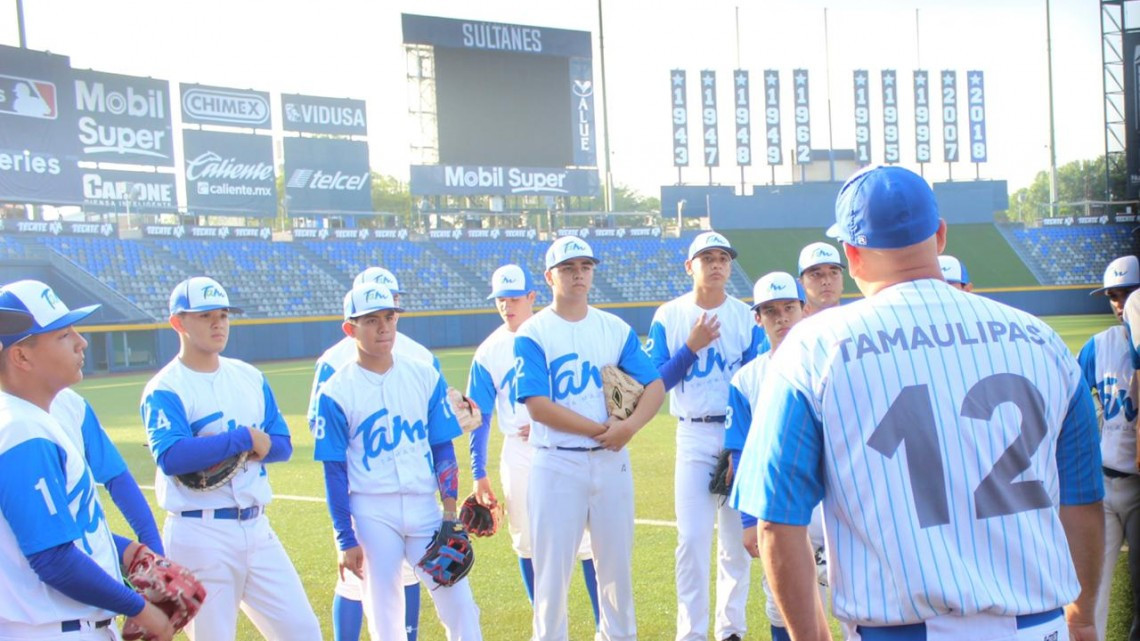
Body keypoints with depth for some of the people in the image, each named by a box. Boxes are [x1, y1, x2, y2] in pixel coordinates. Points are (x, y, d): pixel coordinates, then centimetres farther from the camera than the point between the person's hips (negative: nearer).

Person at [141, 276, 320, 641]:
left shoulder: (251, 377, 11)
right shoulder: (166, 389, -7)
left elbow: (282, 444, 7)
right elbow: (171, 457, -23)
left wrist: (233, 446, -11)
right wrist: (243, 438, -18)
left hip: (257, 528, 6)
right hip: (201, 534, -5)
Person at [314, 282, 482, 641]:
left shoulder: (425, 376, 4)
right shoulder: (336, 392, -5)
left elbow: (443, 449, 6)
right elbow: (335, 472, -3)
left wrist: (450, 511, -1)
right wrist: (346, 540, -5)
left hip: (425, 507, 2)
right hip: (372, 514, -2)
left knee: (460, 607, 1)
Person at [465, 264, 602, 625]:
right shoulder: (489, 351, 4)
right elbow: (480, 416, 8)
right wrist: (479, 473, 6)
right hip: (518, 453, 3)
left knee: (586, 536, -4)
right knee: (527, 544, 9)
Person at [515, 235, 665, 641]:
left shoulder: (617, 329, 8)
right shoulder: (533, 334, -5)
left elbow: (655, 386, 1)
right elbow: (539, 406, -14)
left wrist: (629, 426, -17)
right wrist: (601, 428, -13)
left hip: (612, 461, 4)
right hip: (557, 465, -4)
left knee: (617, 564, 12)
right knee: (552, 568, 2)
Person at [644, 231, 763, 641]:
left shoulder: (746, 317, 3)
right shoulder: (669, 316, 1)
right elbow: (654, 384, -3)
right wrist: (691, 347, -13)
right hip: (693, 437, -1)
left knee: (736, 537, 7)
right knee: (692, 537, -6)